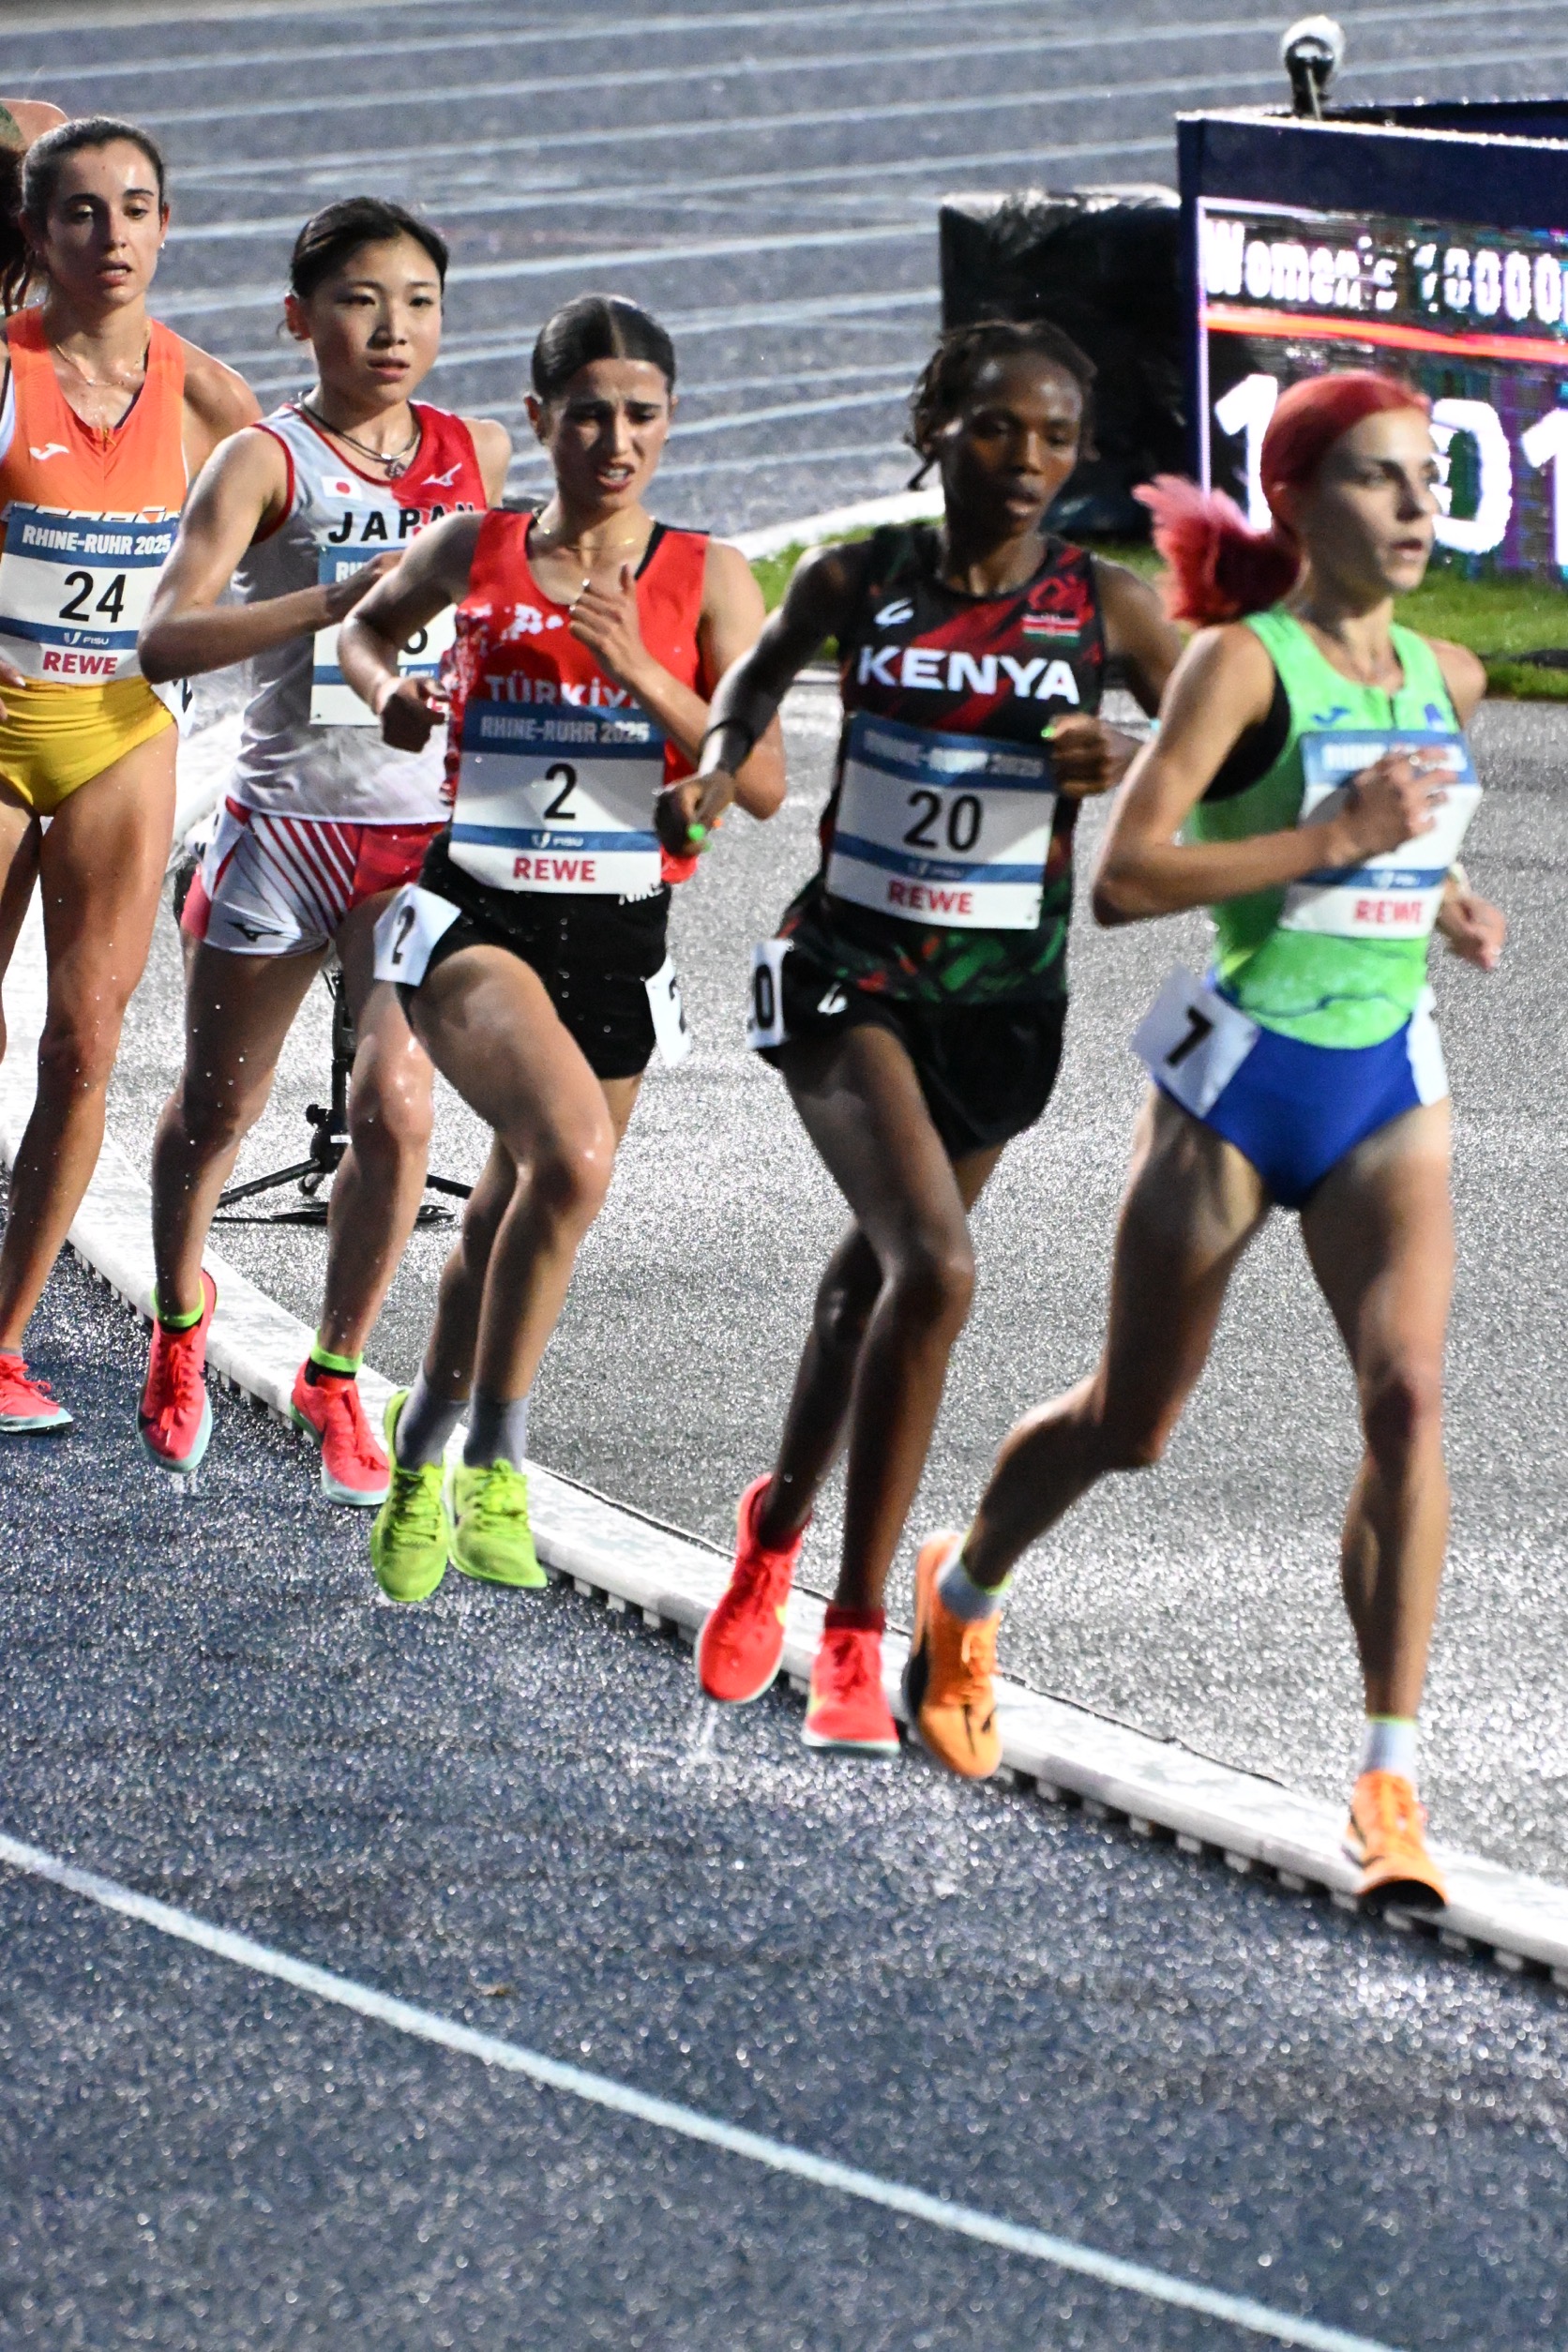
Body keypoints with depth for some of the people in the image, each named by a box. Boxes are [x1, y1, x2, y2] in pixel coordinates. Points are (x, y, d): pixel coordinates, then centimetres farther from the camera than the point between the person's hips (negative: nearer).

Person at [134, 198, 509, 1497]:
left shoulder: (479, 454, 5)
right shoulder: (267, 460, -8)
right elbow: (165, 638, -22)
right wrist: (336, 602, -33)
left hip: (429, 835, 2)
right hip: (285, 822, -2)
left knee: (396, 1103, -14)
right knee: (217, 1110, 12)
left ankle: (337, 1376, 3)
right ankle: (180, 1325, 40)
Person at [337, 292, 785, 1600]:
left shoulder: (707, 579, -1)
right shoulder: (473, 553, 1)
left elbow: (764, 785, -7)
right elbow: (369, 623, 24)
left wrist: (644, 675, -19)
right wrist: (389, 692, 2)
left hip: (619, 942, 3)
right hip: (474, 920, -2)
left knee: (517, 1224, 16)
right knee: (574, 1153, -30)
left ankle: (421, 1453, 44)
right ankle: (495, 1462, -17)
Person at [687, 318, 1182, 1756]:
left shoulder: (1107, 606, -5)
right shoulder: (859, 581, -3)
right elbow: (763, 672, 18)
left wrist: (1125, 764, -21)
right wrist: (723, 754, 0)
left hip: (1001, 994, 2)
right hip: (849, 971, -2)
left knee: (879, 1270, 19)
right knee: (933, 1268, -21)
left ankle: (781, 1521, 45)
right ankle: (855, 1630, -11)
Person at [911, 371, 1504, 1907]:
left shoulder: (1448, 680, 6)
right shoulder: (1242, 661, -13)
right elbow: (1124, 877, -22)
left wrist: (1444, 897, 6)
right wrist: (1335, 836, -26)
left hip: (1387, 1089, 4)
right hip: (1239, 1076, -4)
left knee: (1407, 1394, -17)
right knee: (1128, 1424, 11)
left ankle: (1390, 1783, -14)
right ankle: (961, 1595, 43)